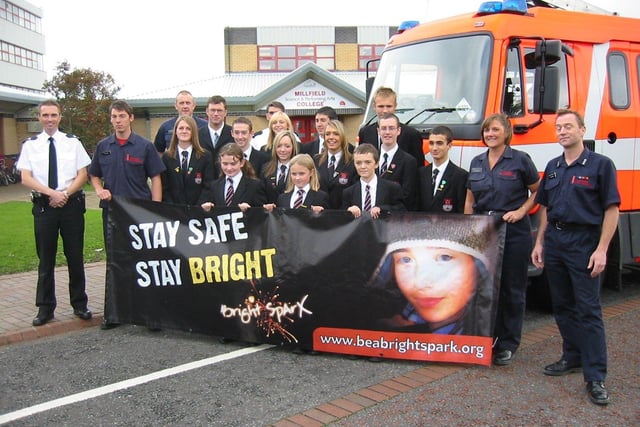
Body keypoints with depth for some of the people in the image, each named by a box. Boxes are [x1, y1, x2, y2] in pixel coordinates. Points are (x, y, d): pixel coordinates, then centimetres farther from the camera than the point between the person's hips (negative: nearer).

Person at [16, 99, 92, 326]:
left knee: (75, 257, 6)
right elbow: (26, 179, -2)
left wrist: (65, 193, -12)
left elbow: (83, 174, 2)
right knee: (45, 259, 7)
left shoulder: (72, 142, 4)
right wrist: (52, 193, -15)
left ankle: (79, 305, 18)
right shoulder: (30, 145, 5)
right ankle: (45, 308, 16)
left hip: (72, 204, 0)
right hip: (43, 205, 0)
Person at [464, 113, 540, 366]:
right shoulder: (477, 162, 10)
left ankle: (508, 345, 13)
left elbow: (538, 192, 3)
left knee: (512, 290, 4)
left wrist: (520, 212, -10)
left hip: (513, 232, -4)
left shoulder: (520, 160, -4)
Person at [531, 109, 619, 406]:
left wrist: (601, 249, -15)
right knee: (562, 305, 13)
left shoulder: (600, 165, -4)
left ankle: (595, 377, -2)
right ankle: (573, 357, 27)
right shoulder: (552, 167, 13)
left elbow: (612, 209, -8)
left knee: (588, 309, -6)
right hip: (554, 240, 6)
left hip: (584, 242, -6)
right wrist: (540, 243, 11)